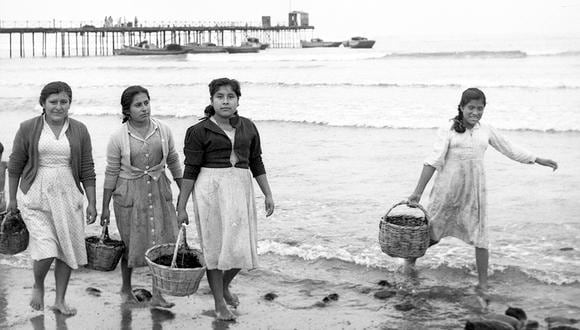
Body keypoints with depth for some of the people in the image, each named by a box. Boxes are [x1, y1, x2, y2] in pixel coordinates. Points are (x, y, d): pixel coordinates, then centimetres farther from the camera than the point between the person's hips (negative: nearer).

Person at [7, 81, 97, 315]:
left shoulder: (79, 131, 2)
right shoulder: (28, 129, -3)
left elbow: (87, 171, 5)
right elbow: (15, 166, 4)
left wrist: (92, 203, 2)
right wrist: (12, 199, 6)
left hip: (67, 198, 3)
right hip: (36, 199, -2)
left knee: (67, 251, 7)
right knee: (46, 252, -12)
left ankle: (60, 300, 26)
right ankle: (38, 286, 21)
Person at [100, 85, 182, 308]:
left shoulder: (163, 131, -2)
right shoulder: (118, 138, -10)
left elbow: (173, 162, 10)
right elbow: (111, 173, -4)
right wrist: (105, 207, -1)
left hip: (158, 191, 3)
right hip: (129, 194, -2)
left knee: (163, 241, -1)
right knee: (130, 243, 8)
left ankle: (157, 295, 12)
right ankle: (126, 288, 32)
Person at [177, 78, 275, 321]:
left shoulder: (248, 127, 8)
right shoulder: (200, 131, -4)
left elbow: (256, 163, 15)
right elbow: (190, 171, -3)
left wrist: (268, 195, 11)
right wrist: (181, 207, -4)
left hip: (240, 189, 4)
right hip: (210, 190, -4)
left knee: (242, 247, 5)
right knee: (215, 246, 4)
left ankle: (224, 285, 35)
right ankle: (219, 303, 18)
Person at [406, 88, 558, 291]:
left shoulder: (486, 131, 9)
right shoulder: (449, 131, -3)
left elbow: (510, 150, 21)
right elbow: (434, 161, -8)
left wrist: (540, 160, 25)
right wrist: (418, 192, -13)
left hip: (474, 190, 3)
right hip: (447, 187, -3)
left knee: (480, 236, 3)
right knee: (431, 231, 7)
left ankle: (483, 284, 15)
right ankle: (411, 259, 35)